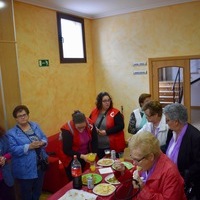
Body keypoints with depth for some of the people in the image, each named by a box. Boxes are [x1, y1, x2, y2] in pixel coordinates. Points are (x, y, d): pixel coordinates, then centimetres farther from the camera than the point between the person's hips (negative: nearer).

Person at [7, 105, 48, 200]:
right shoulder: (11, 133, -11)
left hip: (40, 165, 5)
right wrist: (29, 146, -29)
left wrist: (42, 142, -15)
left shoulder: (35, 126, 4)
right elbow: (13, 150, -20)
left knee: (38, 191, 23)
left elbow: (44, 138, 8)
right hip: (25, 170, -5)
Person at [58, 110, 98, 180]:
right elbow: (67, 150, -24)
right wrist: (82, 156, -29)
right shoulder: (67, 130, -28)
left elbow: (94, 140, -6)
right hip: (71, 158, -4)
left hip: (84, 155, 4)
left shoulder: (90, 124, -17)